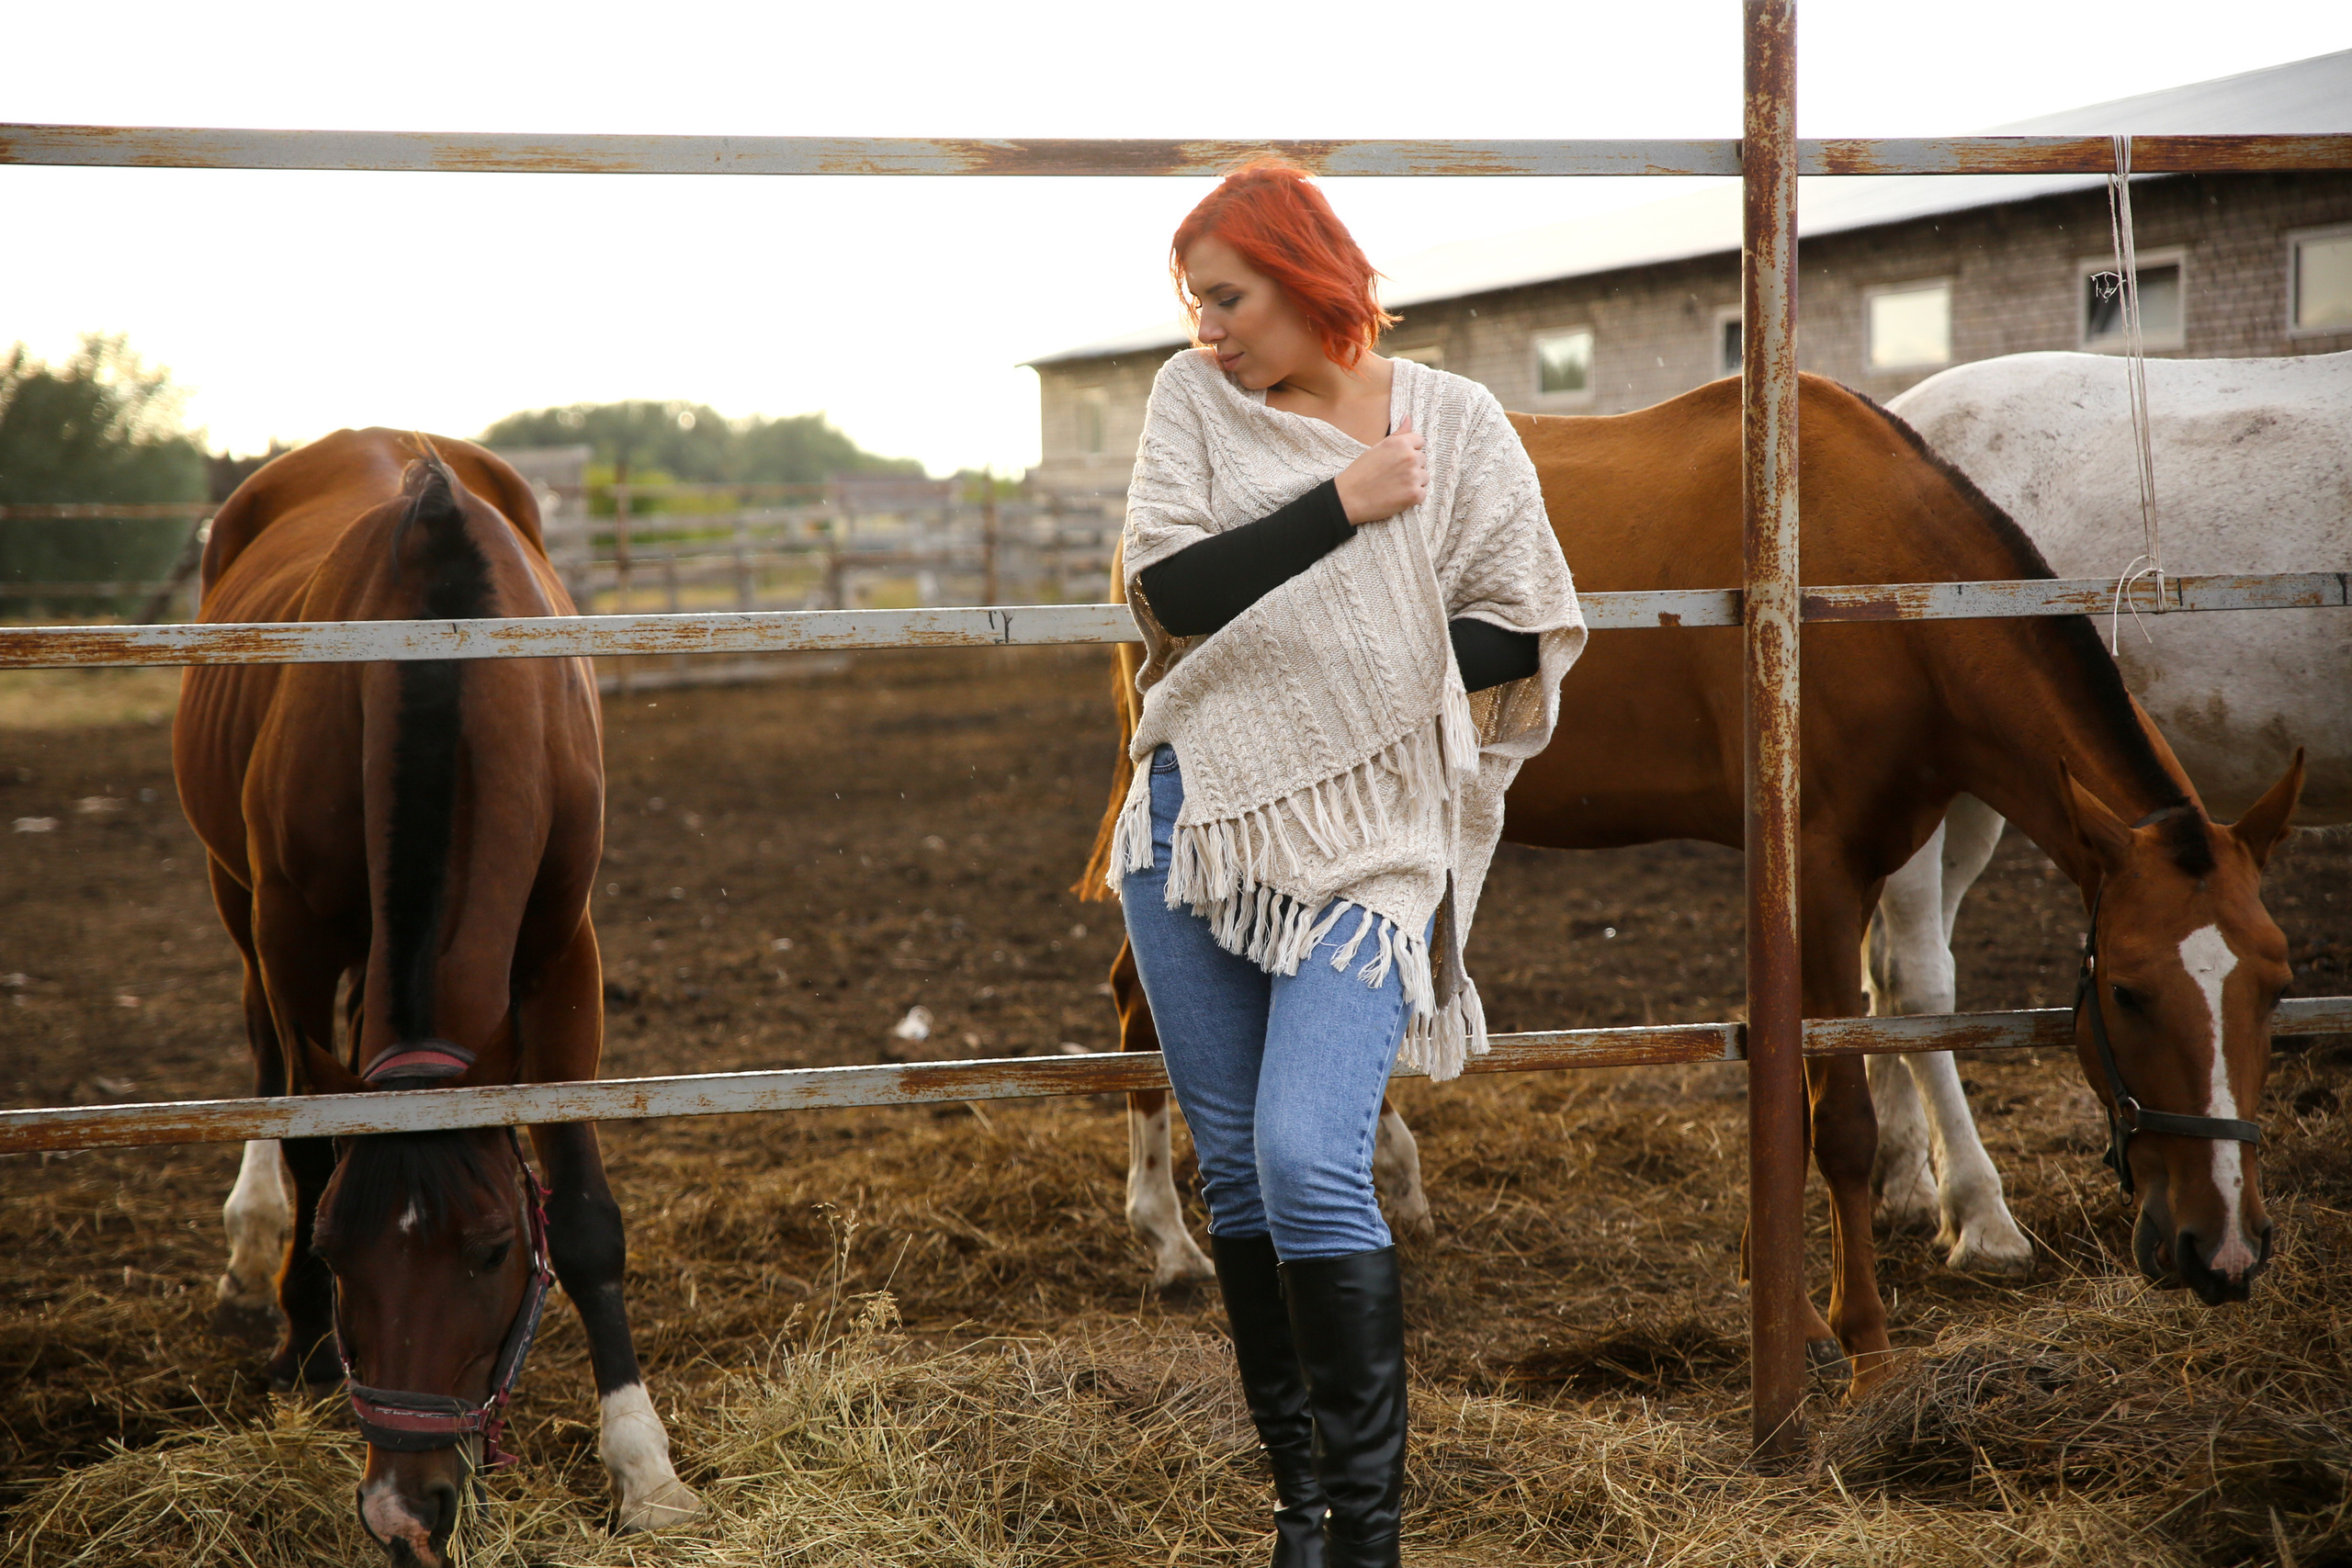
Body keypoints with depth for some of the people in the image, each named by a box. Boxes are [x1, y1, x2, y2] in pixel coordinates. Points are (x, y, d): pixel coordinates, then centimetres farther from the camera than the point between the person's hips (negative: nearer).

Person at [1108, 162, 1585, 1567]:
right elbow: (1168, 591, -7)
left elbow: (1532, 633, 3)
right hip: (1195, 818, 4)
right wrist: (1343, 504, -11)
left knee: (1309, 1160, -17)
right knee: (1235, 1168, 8)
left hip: (1366, 839, -3)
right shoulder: (1193, 398, 6)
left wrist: (1378, 669, -5)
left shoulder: (1455, 421, 1)